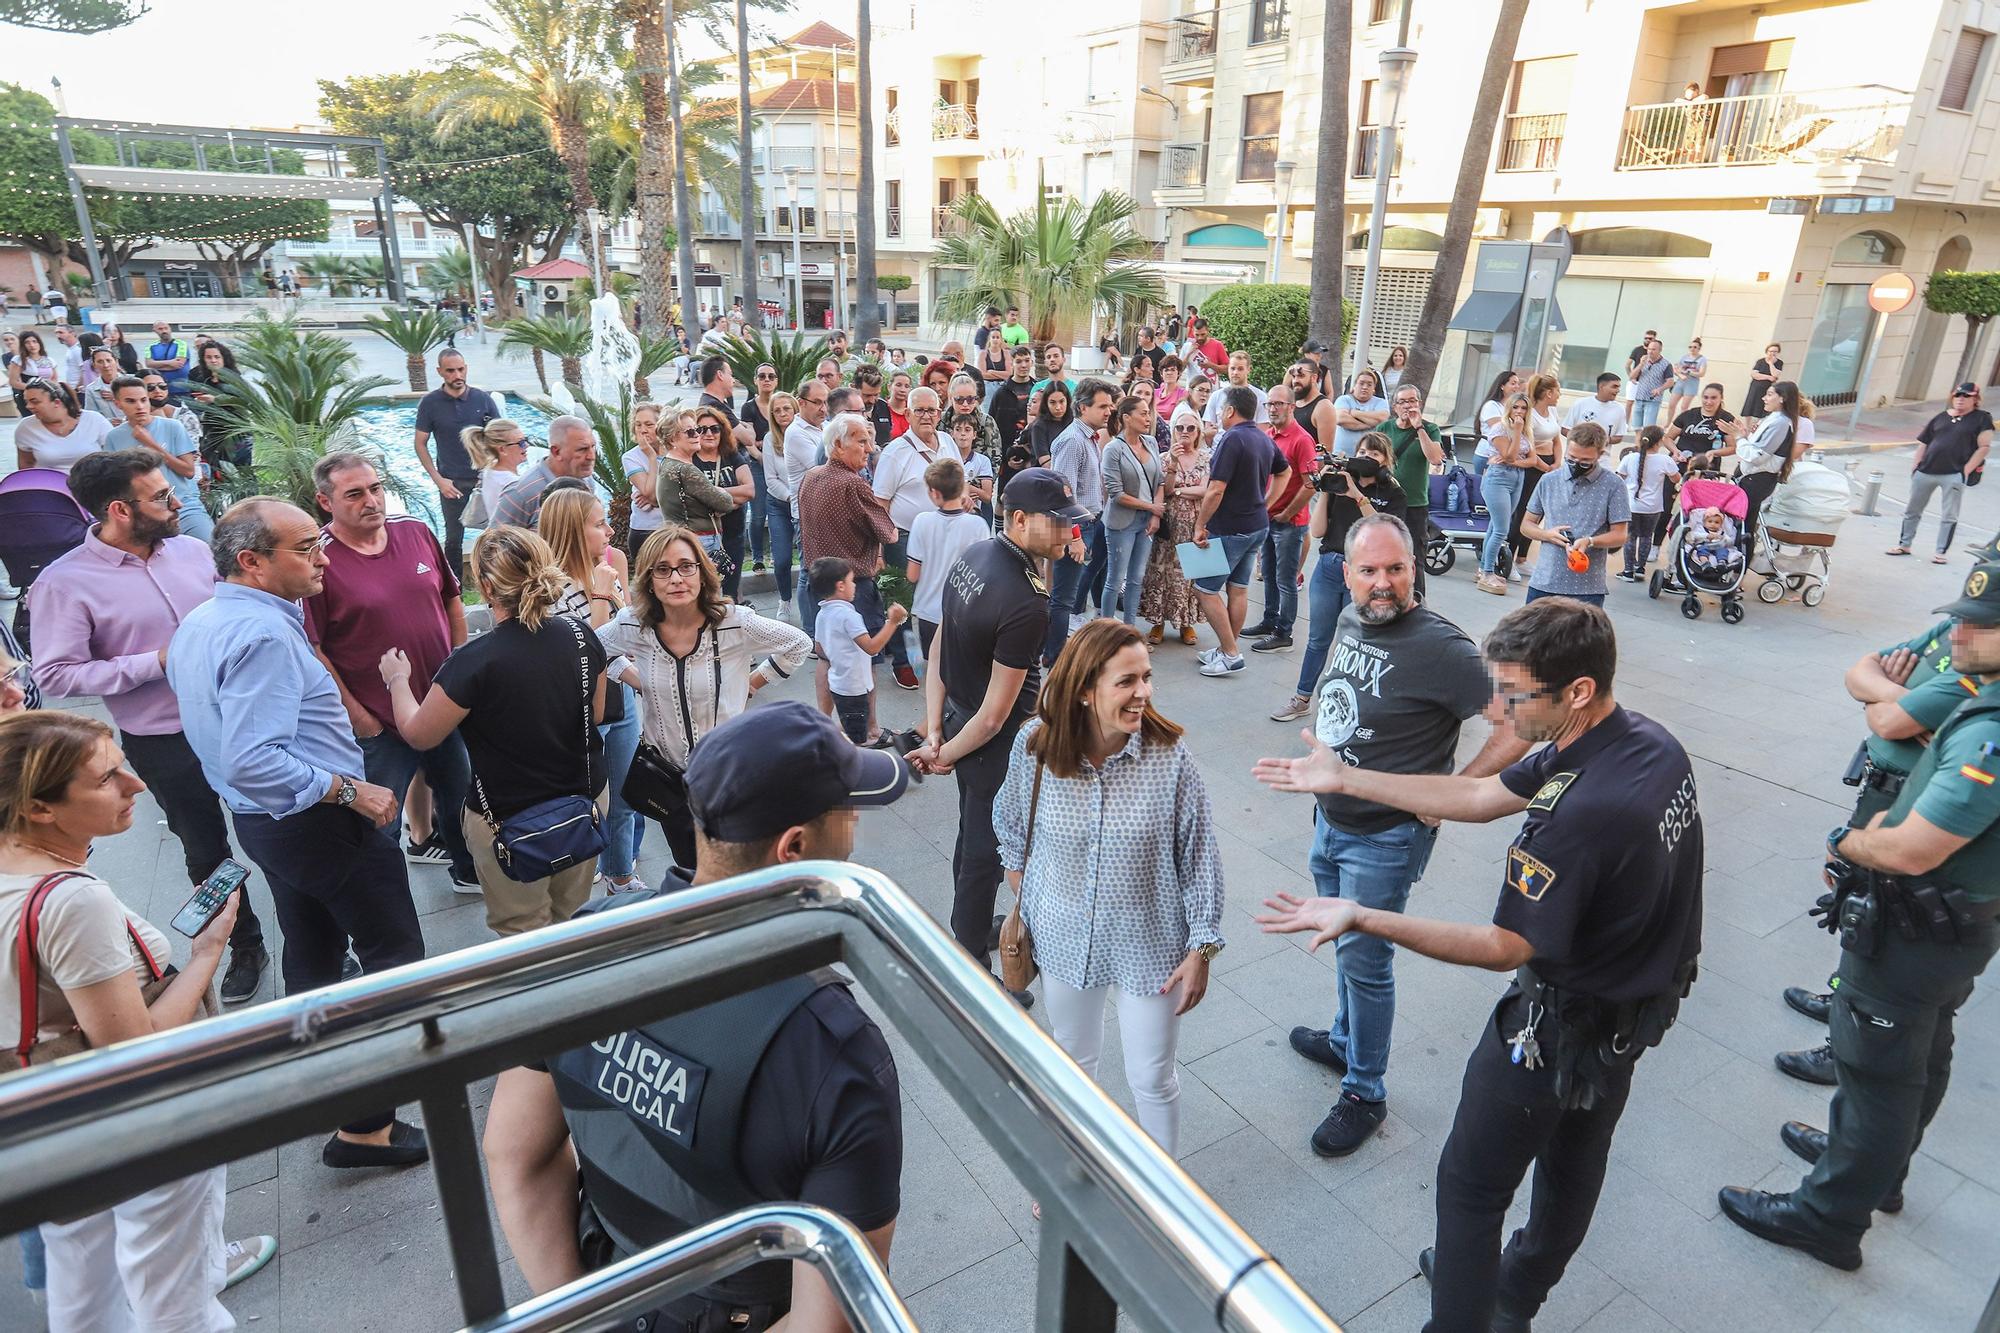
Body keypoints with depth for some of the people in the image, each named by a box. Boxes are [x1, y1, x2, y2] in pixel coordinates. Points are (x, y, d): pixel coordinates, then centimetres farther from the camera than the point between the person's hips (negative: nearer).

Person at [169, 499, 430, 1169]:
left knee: (314, 951, 24)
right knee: (397, 960, -1)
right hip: (319, 822, -10)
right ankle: (366, 1125, 3)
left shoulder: (198, 621, 7)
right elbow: (250, 762, -32)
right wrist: (349, 791, -26)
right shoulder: (264, 633, -26)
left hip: (260, 821, 10)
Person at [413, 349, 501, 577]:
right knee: (454, 538, 9)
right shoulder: (429, 403, -2)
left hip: (484, 477, 0)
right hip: (451, 481, 0)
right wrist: (438, 480, -7)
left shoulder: (483, 398, -1)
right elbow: (420, 444, 2)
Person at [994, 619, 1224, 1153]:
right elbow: (1010, 823, 4)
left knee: (1151, 1079, 14)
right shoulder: (1035, 747, -18)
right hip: (1065, 939, 3)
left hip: (1149, 944, -2)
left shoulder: (1170, 754, -22)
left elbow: (1200, 857, -12)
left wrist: (1202, 947, -8)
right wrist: (1024, 895, 11)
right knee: (1073, 1062, 26)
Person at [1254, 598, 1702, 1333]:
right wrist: (1344, 778, -3)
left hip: (1561, 1028, -9)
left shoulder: (1580, 816, -38)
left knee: (1471, 1185, 12)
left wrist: (1364, 920, -28)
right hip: (1636, 999, 9)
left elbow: (1505, 947, -26)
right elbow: (1481, 795, -3)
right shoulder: (1649, 741, -9)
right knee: (1573, 1160, 29)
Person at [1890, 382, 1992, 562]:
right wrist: (1915, 465, 4)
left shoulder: (1981, 418, 1)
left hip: (1954, 475, -4)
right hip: (1926, 471, 4)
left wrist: (1966, 470, -11)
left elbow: (1984, 447, -4)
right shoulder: (1941, 417, 12)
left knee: (1949, 516, 1)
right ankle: (1904, 545, 23)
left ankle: (1941, 552, 8)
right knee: (1912, 510, 11)